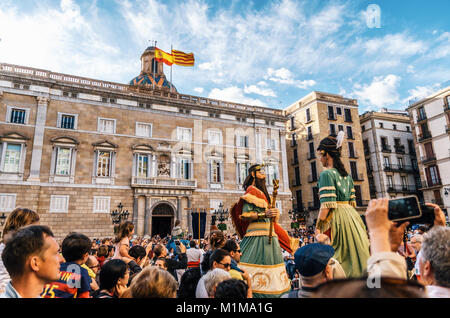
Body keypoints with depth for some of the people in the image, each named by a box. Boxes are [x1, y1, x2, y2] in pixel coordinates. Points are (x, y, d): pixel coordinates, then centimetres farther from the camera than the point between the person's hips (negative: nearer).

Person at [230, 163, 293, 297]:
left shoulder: (261, 192, 22)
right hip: (258, 235, -9)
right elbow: (244, 216, -16)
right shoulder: (251, 190, -7)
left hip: (268, 236, 9)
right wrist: (264, 214, -23)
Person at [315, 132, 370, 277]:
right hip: (352, 217, 8)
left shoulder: (327, 174, -11)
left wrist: (318, 227, -11)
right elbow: (352, 202, 16)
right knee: (355, 254, 14)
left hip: (336, 218, -8)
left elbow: (326, 205, -17)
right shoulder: (347, 175, 14)